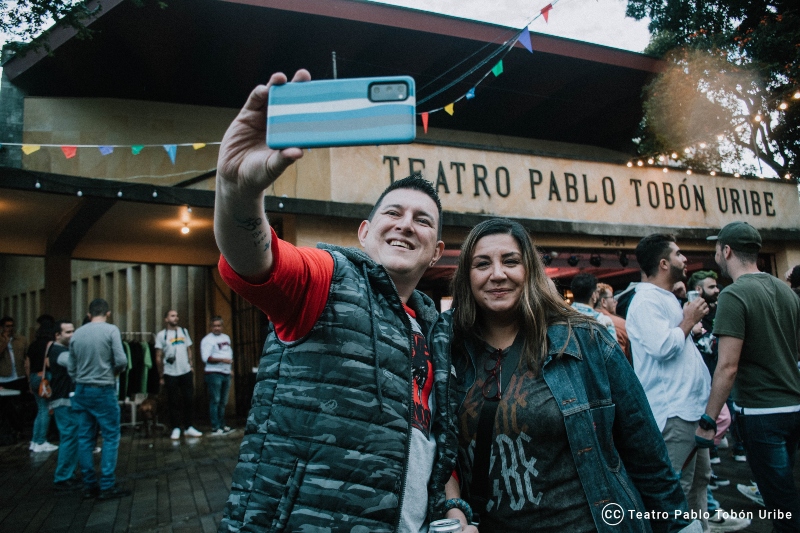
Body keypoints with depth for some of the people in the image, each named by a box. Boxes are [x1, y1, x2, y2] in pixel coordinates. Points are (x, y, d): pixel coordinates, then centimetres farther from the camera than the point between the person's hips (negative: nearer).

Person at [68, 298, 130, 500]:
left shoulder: (77, 333, 6)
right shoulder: (111, 330, -9)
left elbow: (71, 367, 8)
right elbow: (121, 360, -15)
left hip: (81, 391, 5)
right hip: (103, 391, -5)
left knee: (85, 439, 10)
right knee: (110, 438, 2)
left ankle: (89, 485, 17)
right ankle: (107, 486, 2)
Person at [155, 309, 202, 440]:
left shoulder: (184, 331, 10)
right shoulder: (161, 335, -2)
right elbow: (158, 357, -2)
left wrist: (192, 366, 4)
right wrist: (161, 376, -4)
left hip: (186, 372, 3)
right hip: (170, 374, -3)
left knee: (189, 400, 5)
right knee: (174, 402, 4)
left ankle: (189, 427, 14)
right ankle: (176, 429, 14)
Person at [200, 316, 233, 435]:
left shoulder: (226, 338, 16)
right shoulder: (207, 340, -7)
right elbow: (206, 358, -18)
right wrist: (222, 360, -23)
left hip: (226, 373, 7)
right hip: (214, 373, -7)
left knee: (223, 402, 12)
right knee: (215, 401, -7)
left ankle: (222, 425, 20)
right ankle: (215, 428, -5)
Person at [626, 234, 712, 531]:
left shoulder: (667, 298, 17)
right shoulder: (646, 301, -16)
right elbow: (662, 347, -28)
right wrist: (688, 321, -14)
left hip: (692, 407, 11)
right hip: (674, 410, -11)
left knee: (699, 479, 21)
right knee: (677, 488, -4)